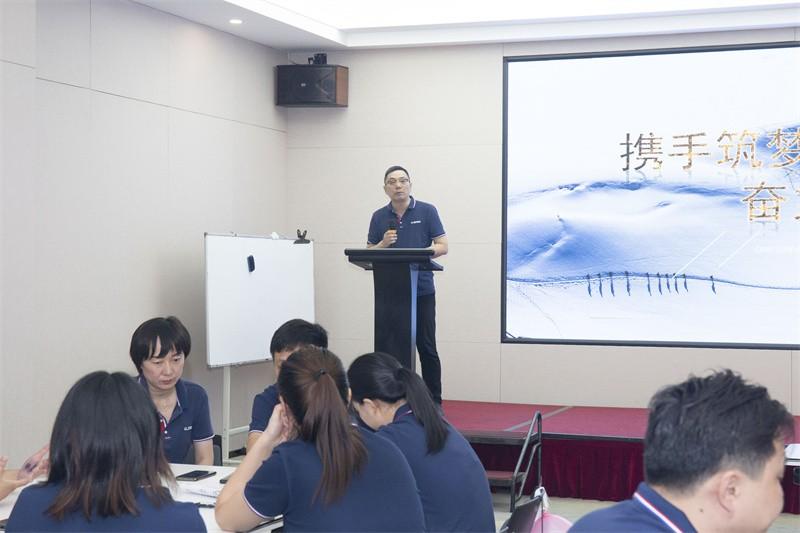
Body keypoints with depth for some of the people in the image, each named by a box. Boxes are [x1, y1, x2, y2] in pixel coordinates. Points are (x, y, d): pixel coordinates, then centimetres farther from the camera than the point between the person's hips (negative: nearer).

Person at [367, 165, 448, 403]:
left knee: (426, 348, -2)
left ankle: (434, 402, 6)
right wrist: (383, 244, -11)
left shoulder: (427, 211, 0)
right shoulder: (379, 217, 8)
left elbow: (442, 246, -3)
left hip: (422, 291, -2)